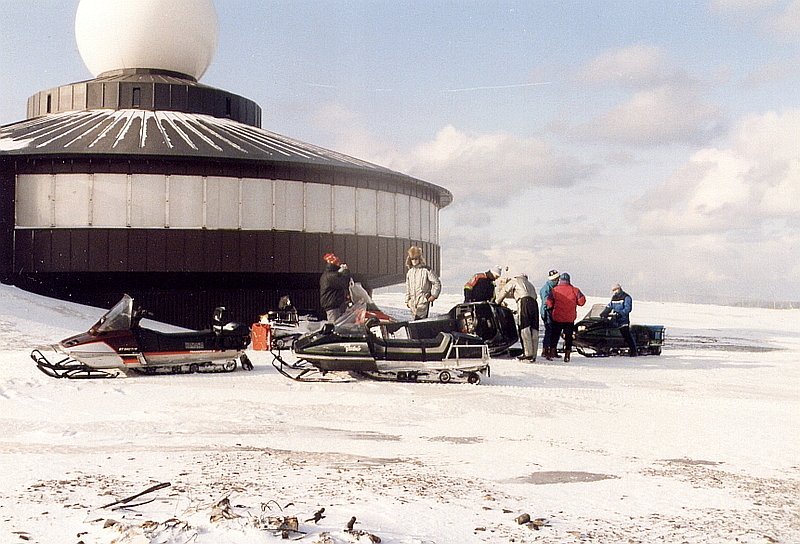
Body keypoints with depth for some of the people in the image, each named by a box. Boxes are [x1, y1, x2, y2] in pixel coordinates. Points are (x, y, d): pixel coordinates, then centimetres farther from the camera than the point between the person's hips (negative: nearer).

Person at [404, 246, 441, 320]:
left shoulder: (426, 270, -5)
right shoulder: (409, 272, 13)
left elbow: (437, 283, -1)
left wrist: (434, 295, -6)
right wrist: (407, 300, 20)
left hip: (423, 300, -6)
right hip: (413, 301, 6)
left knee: (420, 319, -16)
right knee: (414, 319, 5)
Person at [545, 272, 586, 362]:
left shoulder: (554, 290, -5)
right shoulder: (574, 290, -5)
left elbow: (549, 304, -6)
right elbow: (581, 301, -5)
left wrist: (552, 307, 15)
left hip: (557, 318, 0)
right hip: (570, 319, 0)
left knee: (555, 336, 11)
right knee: (568, 337, 8)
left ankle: (551, 354, 8)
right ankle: (567, 356, 8)